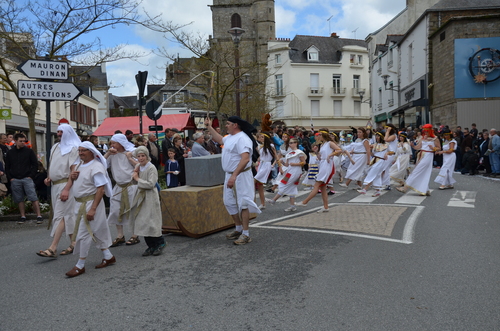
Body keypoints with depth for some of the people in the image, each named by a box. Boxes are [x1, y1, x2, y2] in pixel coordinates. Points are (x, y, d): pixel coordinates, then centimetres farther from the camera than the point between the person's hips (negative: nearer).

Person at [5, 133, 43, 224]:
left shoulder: (29, 151, 2)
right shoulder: (10, 152, 8)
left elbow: (35, 164, 2)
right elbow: (7, 167, 13)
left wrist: (31, 176, -6)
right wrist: (10, 178, 2)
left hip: (27, 179, -3)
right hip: (15, 180, 3)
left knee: (34, 198, -8)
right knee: (19, 199, 8)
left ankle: (39, 216, -7)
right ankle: (23, 217, 17)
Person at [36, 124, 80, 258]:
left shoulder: (73, 148, -8)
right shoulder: (55, 147, 17)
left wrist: (66, 189, -22)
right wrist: (49, 178, 7)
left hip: (65, 184, -8)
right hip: (55, 185, 8)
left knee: (59, 215, -10)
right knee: (67, 215, 10)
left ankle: (53, 248, -11)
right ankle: (73, 243, 17)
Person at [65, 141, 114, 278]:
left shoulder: (96, 167, -16)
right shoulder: (79, 165, 12)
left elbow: (101, 189, -22)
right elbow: (74, 182, 24)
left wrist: (93, 209, -27)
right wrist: (72, 176, -1)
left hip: (90, 202, -9)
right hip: (79, 203, 9)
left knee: (83, 234, -4)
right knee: (95, 232, 15)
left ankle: (80, 266, 7)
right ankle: (108, 257, 27)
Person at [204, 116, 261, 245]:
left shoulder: (242, 138, -18)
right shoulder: (230, 137, 13)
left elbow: (245, 158, -30)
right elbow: (220, 139, 36)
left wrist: (234, 176, -34)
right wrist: (209, 127, 35)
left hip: (240, 176, -10)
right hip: (230, 175, 10)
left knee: (242, 204, -6)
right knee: (229, 203, 15)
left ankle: (246, 234, 1)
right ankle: (239, 229, 28)